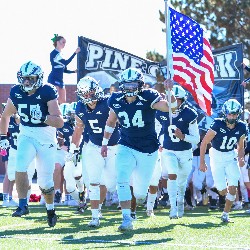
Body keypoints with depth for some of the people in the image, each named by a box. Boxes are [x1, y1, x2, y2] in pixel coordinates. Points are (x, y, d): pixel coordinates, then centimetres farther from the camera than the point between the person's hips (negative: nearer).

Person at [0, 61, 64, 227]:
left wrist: (43, 117, -36)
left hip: (46, 139, -2)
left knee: (45, 180, 3)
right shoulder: (16, 93, -3)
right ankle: (23, 205, -17)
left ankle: (51, 210, 28)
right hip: (26, 136, 2)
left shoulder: (47, 93, -16)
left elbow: (60, 122, -20)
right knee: (21, 166, -26)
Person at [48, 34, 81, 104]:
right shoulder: (54, 53, -9)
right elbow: (66, 63, -21)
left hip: (60, 80, 10)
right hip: (54, 79, -10)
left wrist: (74, 71, 8)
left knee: (63, 102, 7)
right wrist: (75, 53, -22)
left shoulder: (60, 54, 19)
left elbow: (64, 70, 22)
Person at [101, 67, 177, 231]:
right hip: (126, 148, 2)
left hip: (148, 150, -1)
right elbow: (111, 122, 14)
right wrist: (105, 142, 18)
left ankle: (139, 194, 48)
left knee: (141, 190, 9)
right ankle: (127, 219, -15)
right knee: (122, 180, -21)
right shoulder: (116, 100, -4)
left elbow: (169, 107, -29)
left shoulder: (148, 97, -15)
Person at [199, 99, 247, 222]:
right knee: (223, 191, -4)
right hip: (217, 157, -3)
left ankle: (225, 214, 7)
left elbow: (240, 146, 8)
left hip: (231, 157, 3)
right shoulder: (217, 125, -21)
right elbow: (204, 143, -12)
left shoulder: (241, 128, -8)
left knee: (232, 189, -10)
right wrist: (202, 162, -10)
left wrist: (241, 158, -11)